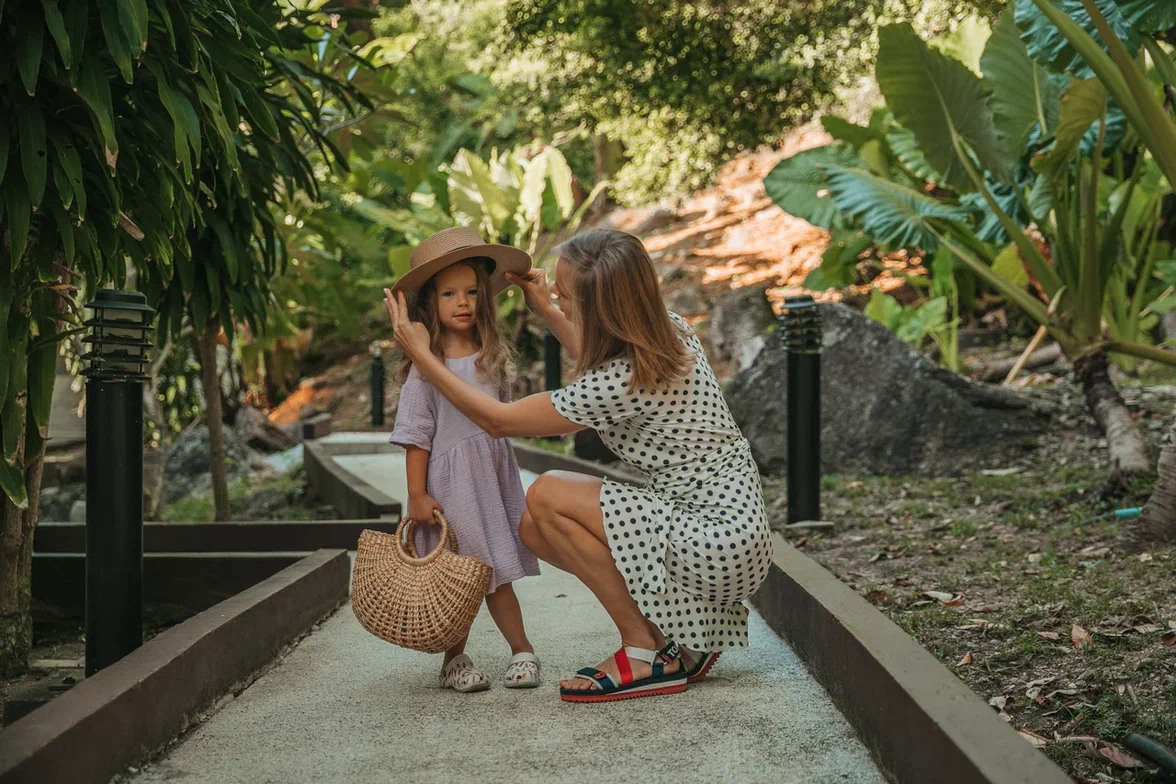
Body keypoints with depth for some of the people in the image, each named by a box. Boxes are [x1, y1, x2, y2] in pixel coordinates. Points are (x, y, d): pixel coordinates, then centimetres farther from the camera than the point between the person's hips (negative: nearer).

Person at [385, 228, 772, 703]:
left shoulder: (620, 385, -24)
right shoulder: (669, 331, 1)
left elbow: (498, 420, -12)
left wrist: (419, 353, -6)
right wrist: (544, 311, 25)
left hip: (720, 545, -9)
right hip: (731, 526, 9)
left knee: (546, 496, -12)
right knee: (533, 529, 5)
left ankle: (647, 653, -3)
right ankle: (683, 637, 11)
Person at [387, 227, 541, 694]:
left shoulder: (493, 356, 8)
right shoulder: (424, 364, -8)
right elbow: (416, 435, -8)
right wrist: (416, 494, -10)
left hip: (492, 474, 4)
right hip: (449, 480, -4)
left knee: (494, 571, 7)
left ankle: (521, 650, 16)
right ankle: (454, 660, 17)